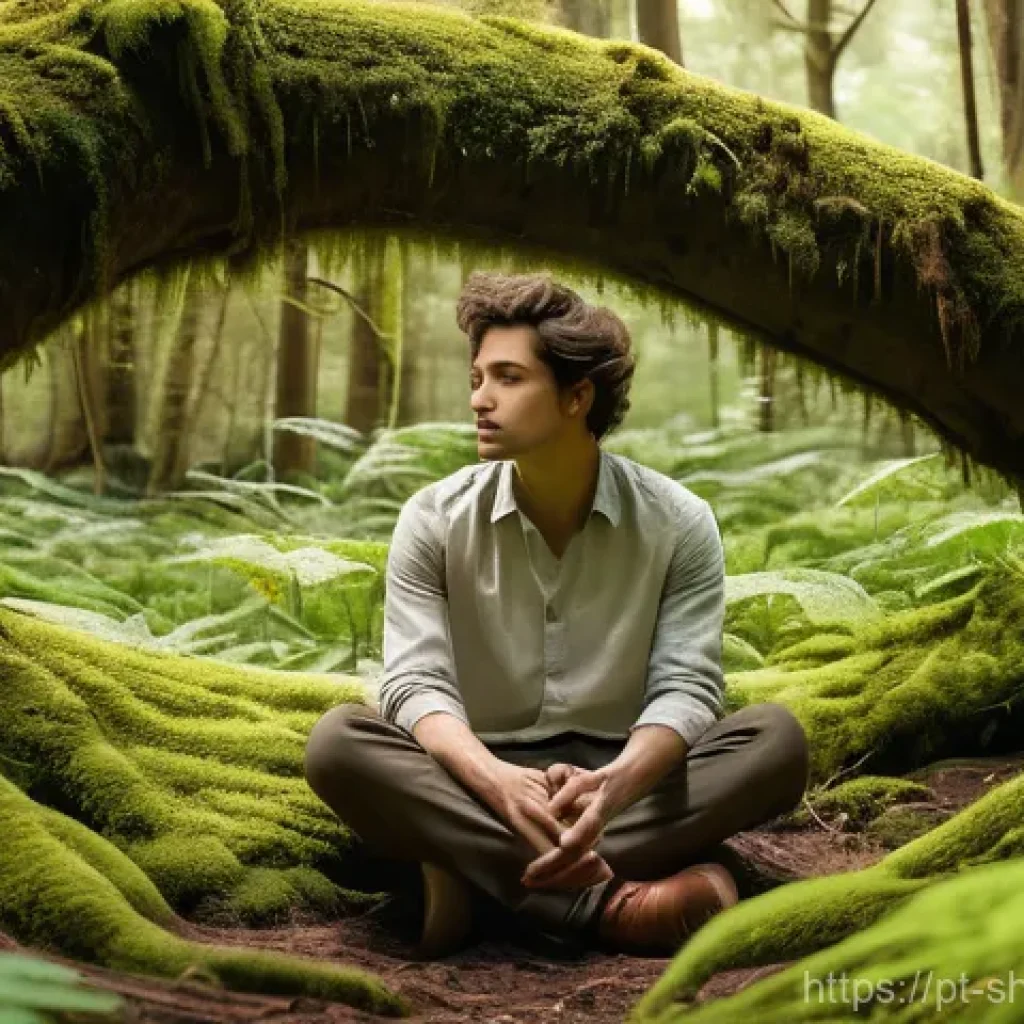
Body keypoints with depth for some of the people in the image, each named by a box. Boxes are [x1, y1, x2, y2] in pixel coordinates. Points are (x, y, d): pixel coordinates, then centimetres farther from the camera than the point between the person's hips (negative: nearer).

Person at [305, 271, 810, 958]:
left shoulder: (678, 524, -3)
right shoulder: (434, 520, -2)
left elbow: (687, 687, -12)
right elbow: (416, 683, -12)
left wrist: (613, 784, -36)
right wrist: (498, 780, -36)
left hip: (625, 786, 1)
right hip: (481, 789, 0)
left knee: (776, 738, -27)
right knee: (338, 742, -29)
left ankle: (487, 879, -33)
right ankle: (606, 903, -37)